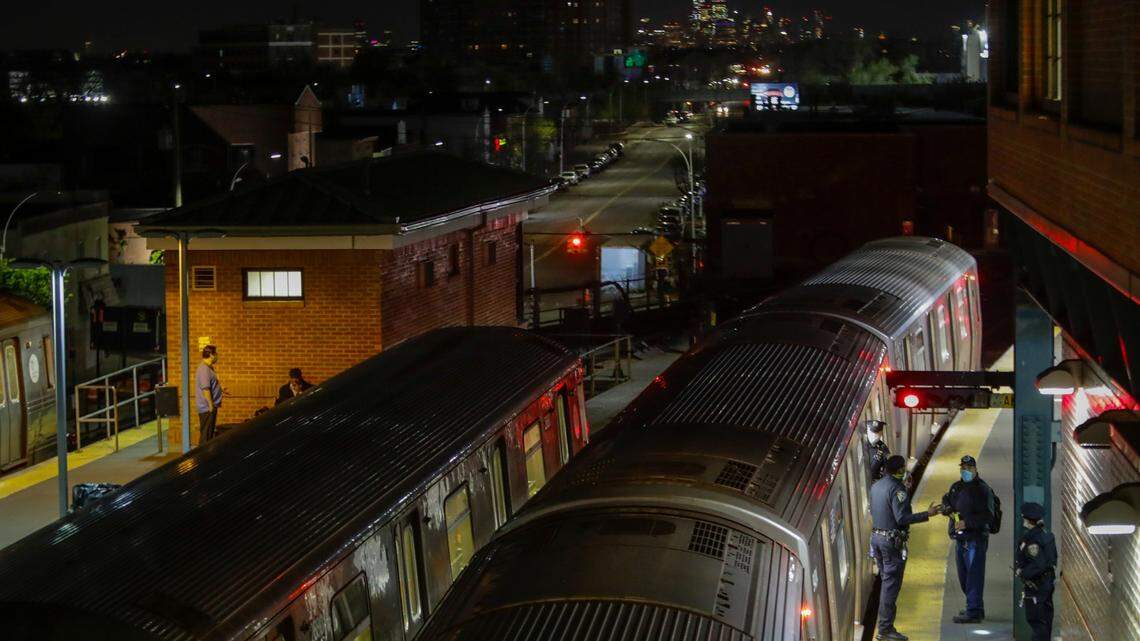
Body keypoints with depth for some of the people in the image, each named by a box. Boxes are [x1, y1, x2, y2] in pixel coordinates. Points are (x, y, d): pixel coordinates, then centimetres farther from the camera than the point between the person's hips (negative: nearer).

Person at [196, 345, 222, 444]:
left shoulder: (208, 368, 14)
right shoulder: (204, 369, -18)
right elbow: (205, 389, -23)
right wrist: (211, 405, -22)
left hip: (210, 408, 10)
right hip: (207, 408, -10)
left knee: (210, 433, 15)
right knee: (206, 435, -6)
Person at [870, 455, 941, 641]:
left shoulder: (876, 486, 10)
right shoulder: (897, 489, -17)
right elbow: (902, 518, -22)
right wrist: (927, 514, -18)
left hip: (876, 536, 9)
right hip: (892, 540, -9)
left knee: (886, 581, 17)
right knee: (891, 584, -5)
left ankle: (885, 626, 19)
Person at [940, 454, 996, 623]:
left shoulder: (983, 489, -9)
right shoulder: (956, 487, 14)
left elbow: (988, 516, -16)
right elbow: (946, 503, 25)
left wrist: (967, 523, -22)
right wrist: (947, 509, 1)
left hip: (976, 538, -8)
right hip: (961, 538, 8)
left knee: (974, 575, -8)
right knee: (963, 576, 15)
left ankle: (973, 612, -6)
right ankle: (975, 608, 28)